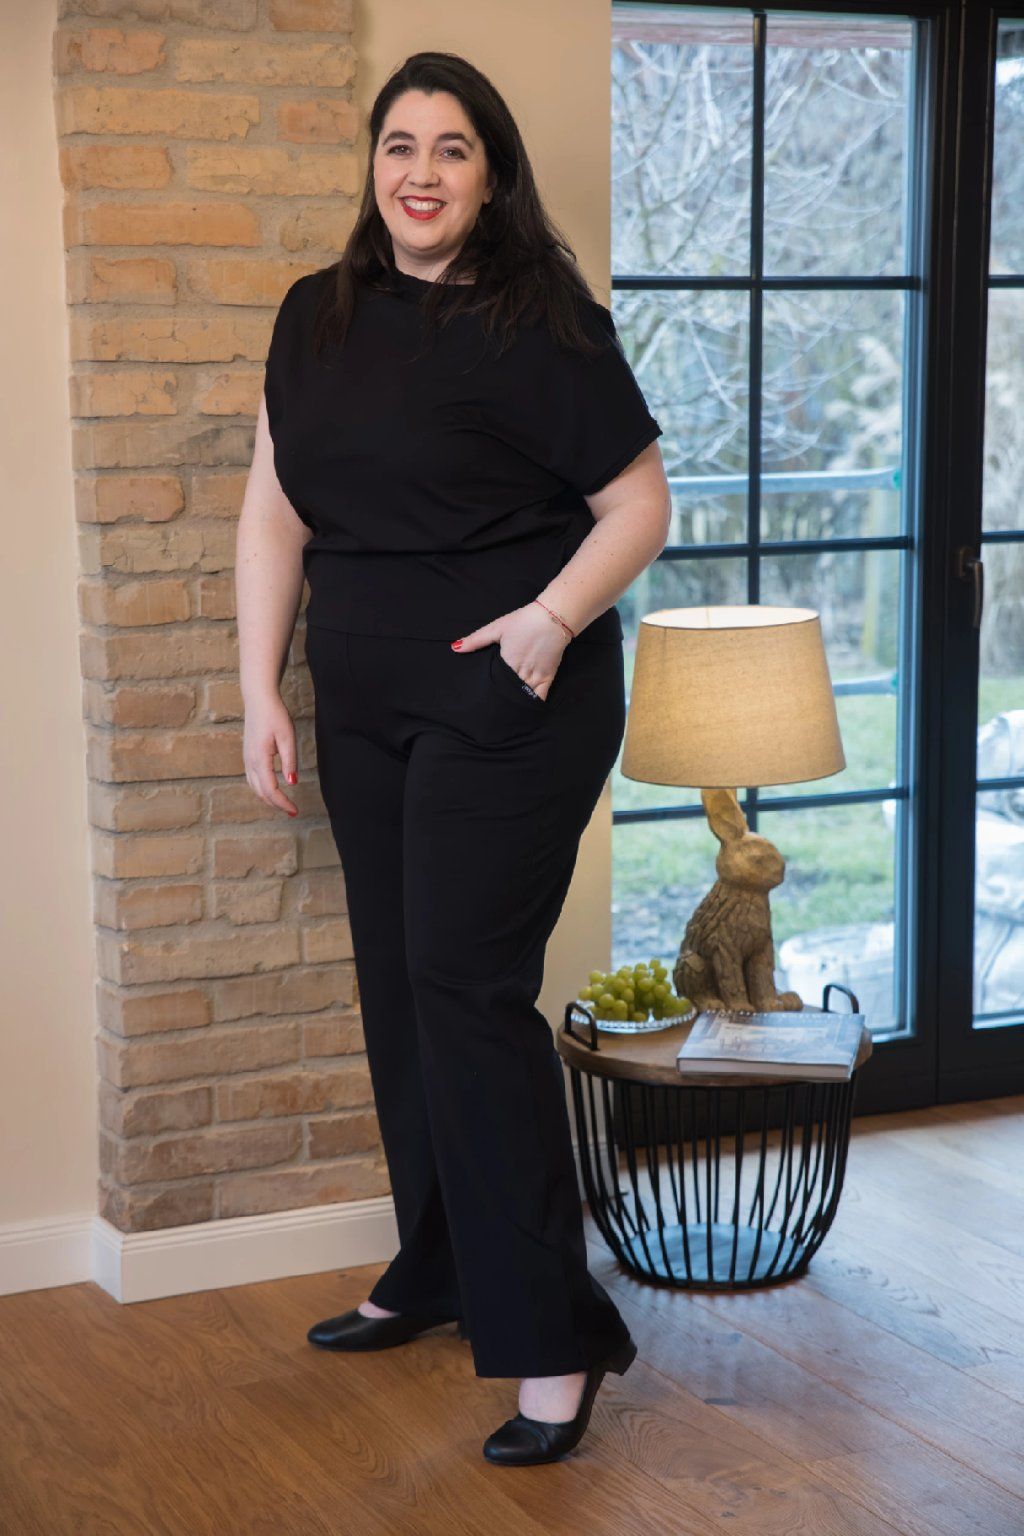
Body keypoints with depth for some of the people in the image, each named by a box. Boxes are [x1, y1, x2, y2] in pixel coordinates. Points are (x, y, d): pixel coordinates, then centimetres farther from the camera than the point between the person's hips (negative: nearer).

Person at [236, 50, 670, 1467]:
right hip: (365, 702, 7)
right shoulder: (318, 317, 9)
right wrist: (261, 694, 6)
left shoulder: (542, 322, -8)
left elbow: (641, 505, -5)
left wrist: (555, 616, -20)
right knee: (398, 982, 13)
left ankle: (550, 1337, -4)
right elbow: (276, 512, 11)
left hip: (510, 698, -6)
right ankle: (437, 1273, 30)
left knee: (469, 986, -11)